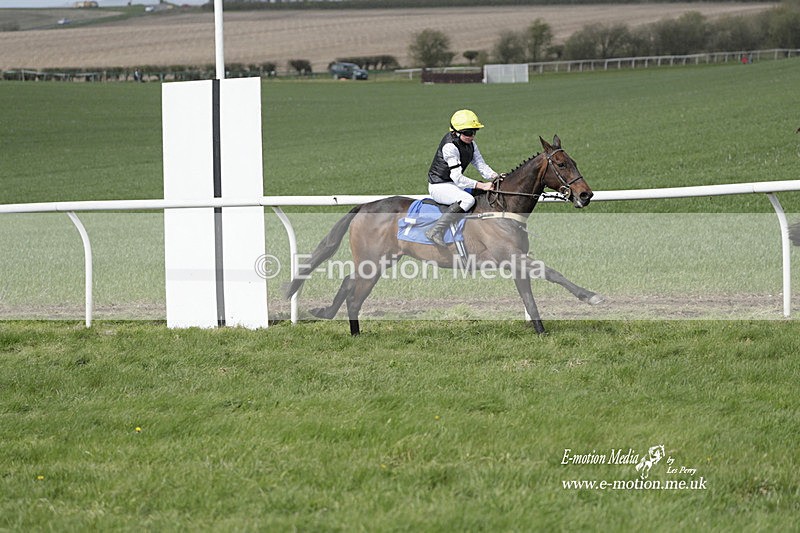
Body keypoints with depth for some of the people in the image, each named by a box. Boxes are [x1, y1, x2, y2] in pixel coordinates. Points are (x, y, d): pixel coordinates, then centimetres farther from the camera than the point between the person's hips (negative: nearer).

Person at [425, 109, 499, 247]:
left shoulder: (470, 144, 5)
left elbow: (481, 165, 2)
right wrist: (482, 185, -33)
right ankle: (436, 231, -37)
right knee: (468, 199, -35)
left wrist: (495, 176, -19)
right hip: (439, 186, -10)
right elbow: (457, 178, -28)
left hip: (453, 185, 10)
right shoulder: (450, 146, -24)